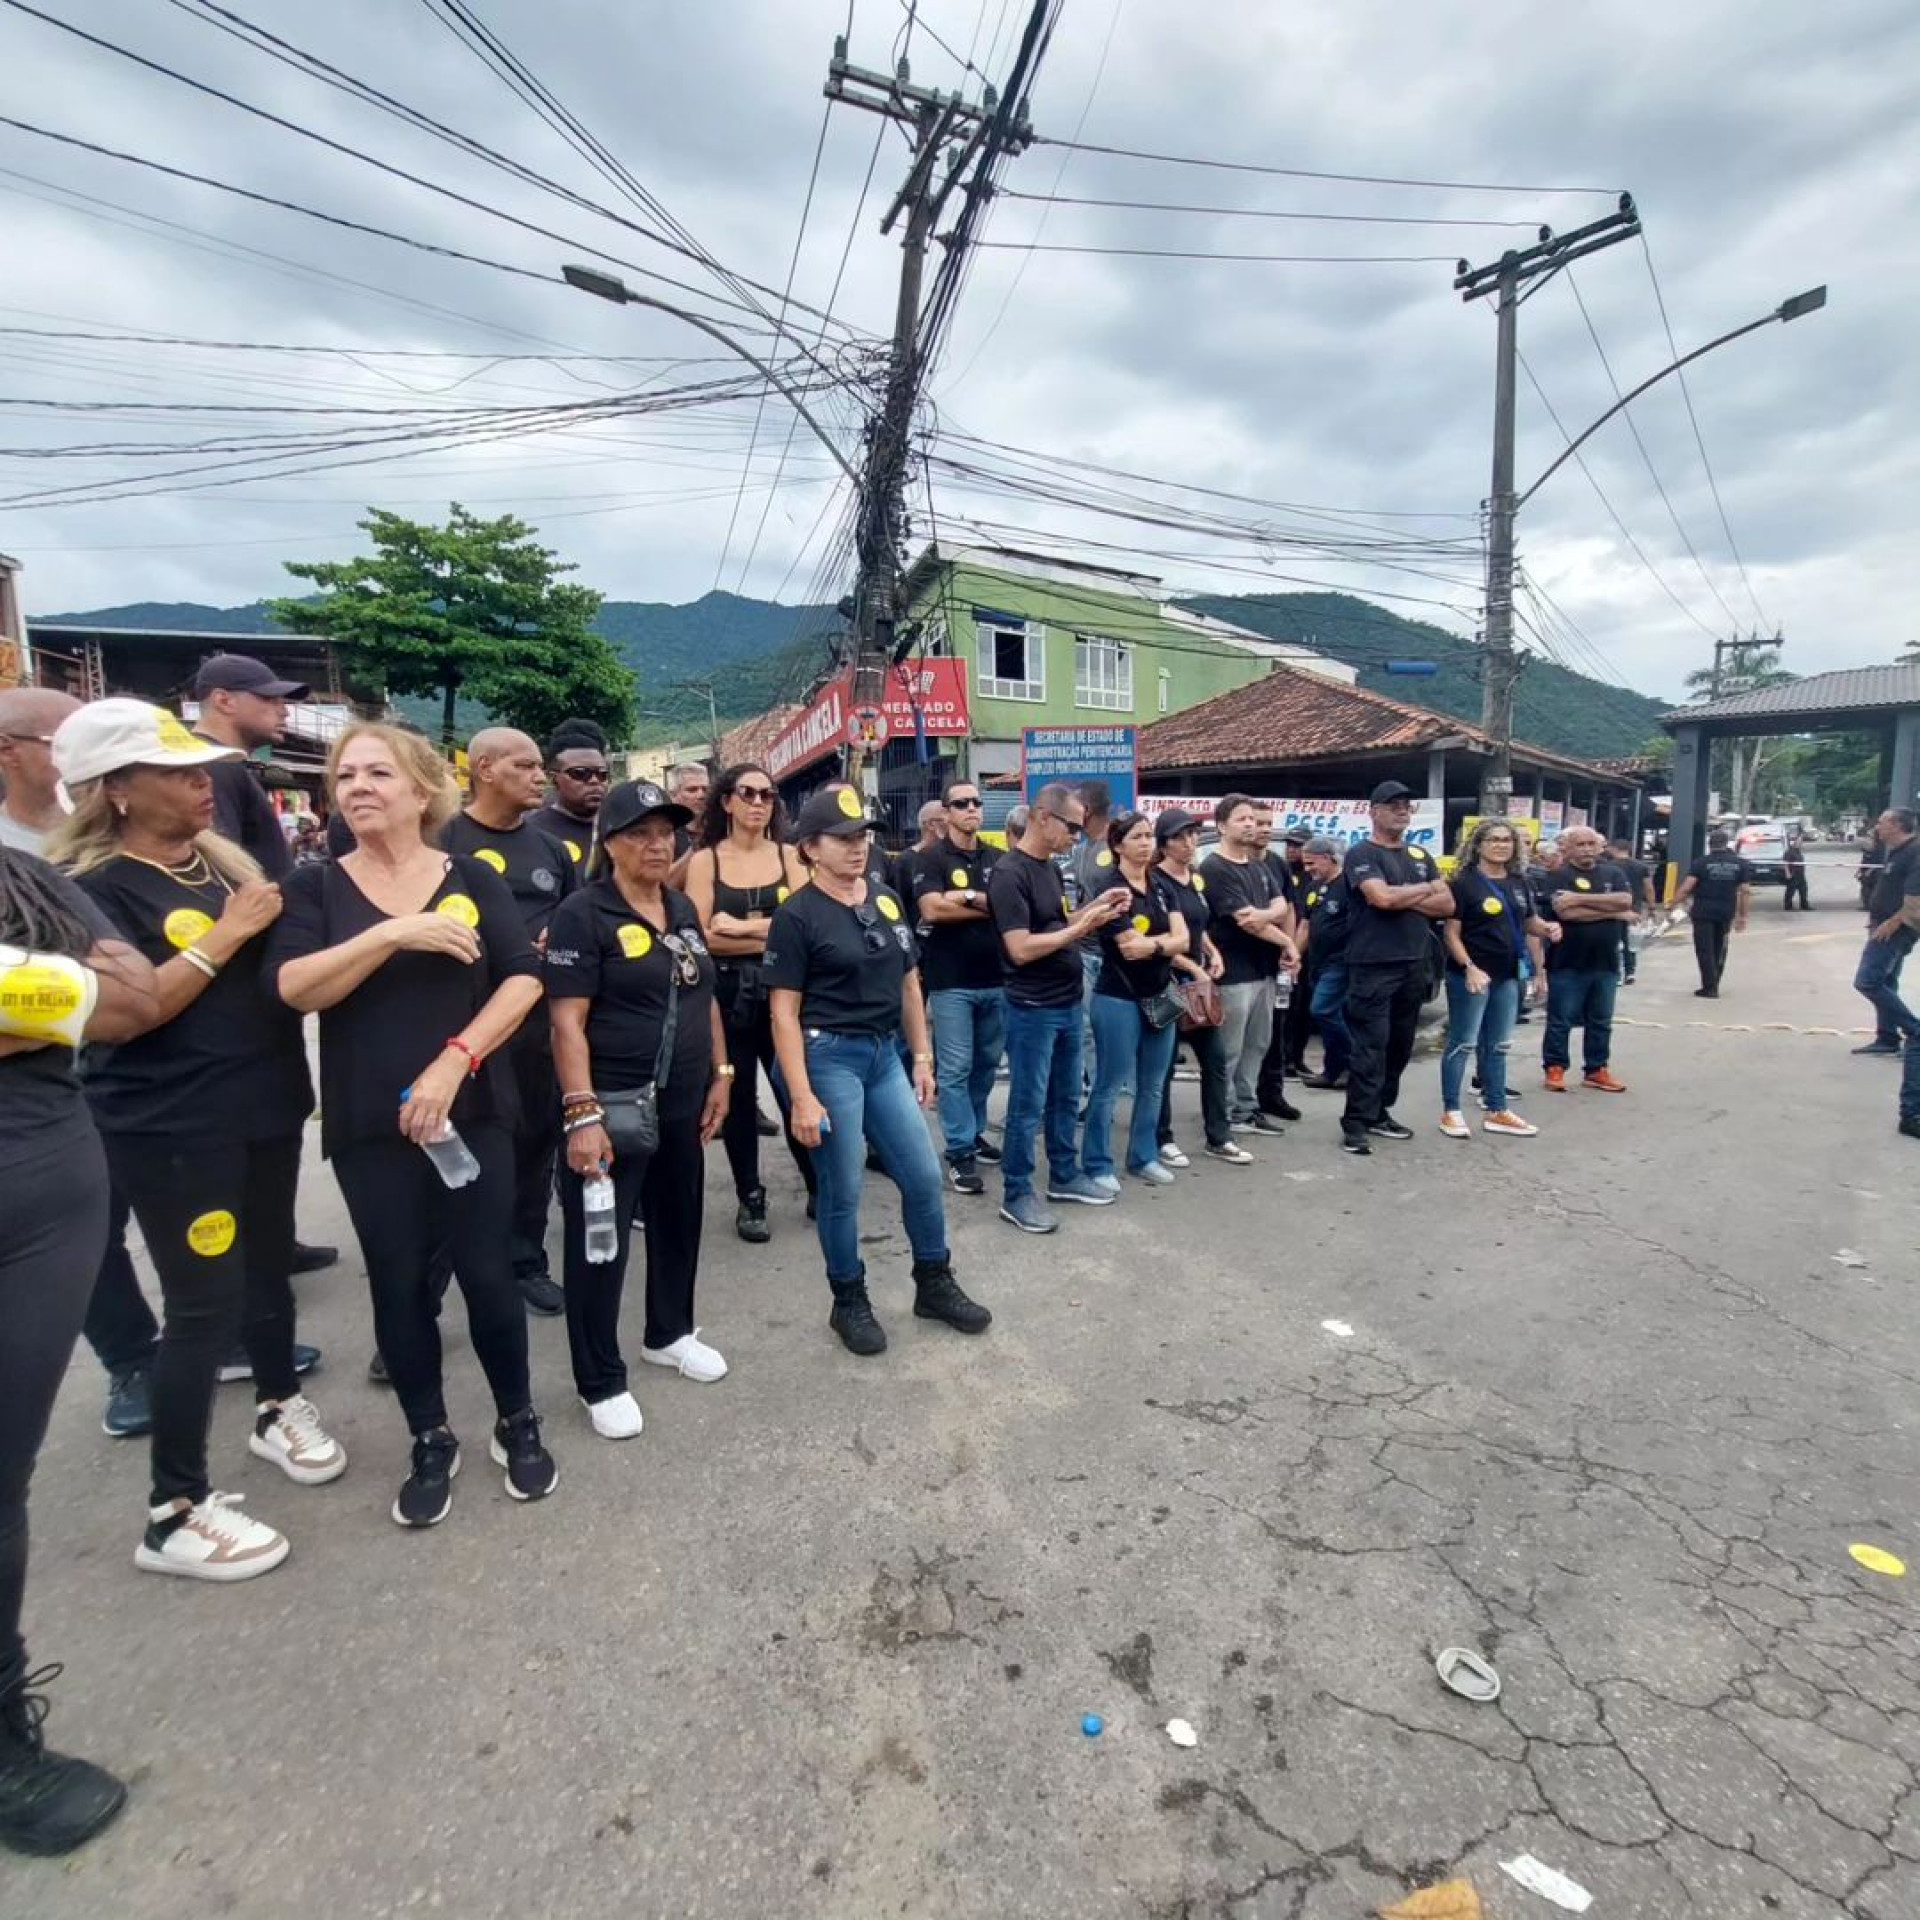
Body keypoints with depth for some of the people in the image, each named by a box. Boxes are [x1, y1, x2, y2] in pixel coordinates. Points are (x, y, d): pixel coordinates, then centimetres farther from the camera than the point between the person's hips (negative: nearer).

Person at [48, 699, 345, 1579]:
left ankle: (277, 1408, 42)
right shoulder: (93, 886, -12)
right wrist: (225, 933, -21)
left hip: (262, 1106, 7)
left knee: (269, 1265, 20)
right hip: (171, 1130, -7)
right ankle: (173, 1512, 16)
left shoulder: (222, 858, 9)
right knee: (203, 1303, -1)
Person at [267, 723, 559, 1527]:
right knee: (398, 1283, 9)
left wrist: (454, 1061, -15)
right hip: (369, 1126, 1)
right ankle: (430, 1443, 28)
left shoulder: (472, 877, 2)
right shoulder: (315, 888, 3)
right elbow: (294, 988, -12)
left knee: (486, 1271, 3)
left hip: (472, 1113, -1)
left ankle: (517, 1423, 25)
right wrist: (397, 933, -22)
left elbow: (524, 979, -6)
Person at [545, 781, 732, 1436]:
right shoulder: (582, 914, -12)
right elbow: (567, 1021, -18)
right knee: (600, 1241, 6)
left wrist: (721, 1072, 10)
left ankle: (669, 1334, 42)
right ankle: (601, 1382, 22)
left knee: (678, 1221, 20)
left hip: (682, 1103, 7)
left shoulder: (683, 910, 9)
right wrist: (582, 1113, -23)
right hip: (613, 1107, -7)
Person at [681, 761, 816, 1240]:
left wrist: (744, 927, -14)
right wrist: (777, 936, -10)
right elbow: (700, 937, -11)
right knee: (738, 1097, 9)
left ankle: (820, 1188, 22)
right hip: (727, 994, 0)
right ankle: (749, 1198, 24)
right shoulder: (705, 860, 0)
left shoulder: (788, 856, 4)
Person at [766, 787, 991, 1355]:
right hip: (829, 1056, -6)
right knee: (842, 1190, 5)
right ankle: (849, 1302, 26)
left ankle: (935, 1285, 31)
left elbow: (908, 985, 15)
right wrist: (802, 1097, -16)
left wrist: (922, 1057, 12)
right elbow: (785, 1011, -12)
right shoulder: (796, 914, -9)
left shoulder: (887, 901, 9)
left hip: (885, 1054, 6)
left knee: (924, 1175, 10)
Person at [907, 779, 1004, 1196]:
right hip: (951, 981, -5)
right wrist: (991, 907, -9)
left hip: (995, 977, 5)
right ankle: (960, 1152, 6)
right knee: (955, 1068, -1)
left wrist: (968, 897, -17)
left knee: (987, 1062, 14)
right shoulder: (930, 857, -4)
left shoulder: (995, 858, 11)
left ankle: (974, 1132, 30)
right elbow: (931, 909, -18)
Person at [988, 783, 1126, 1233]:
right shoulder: (1009, 873, -17)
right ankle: (1016, 1195, 15)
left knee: (1066, 1098, 18)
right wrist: (1081, 928, -19)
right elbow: (1021, 948, -22)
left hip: (1069, 1003, 9)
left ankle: (1065, 1176, 33)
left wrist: (1092, 907, 2)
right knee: (1027, 1106, 2)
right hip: (1033, 1009, -9)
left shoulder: (1050, 867, 10)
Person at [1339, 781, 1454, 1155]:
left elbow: (1447, 904, 9)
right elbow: (1381, 897, -21)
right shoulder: (1361, 854, -5)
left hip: (1414, 965, 7)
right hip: (1373, 966, -7)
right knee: (1369, 1047, -8)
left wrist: (1403, 898, -8)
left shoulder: (1420, 855, 17)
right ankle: (1356, 1123, -4)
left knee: (1400, 1045, 12)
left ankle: (1380, 1113, 22)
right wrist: (1423, 890, -3)